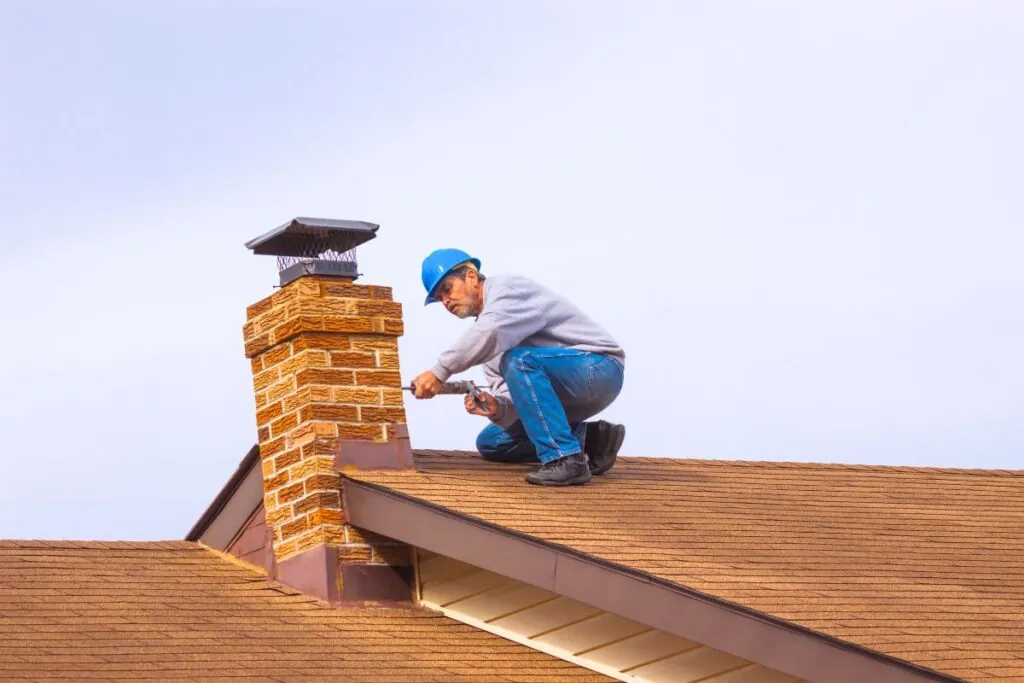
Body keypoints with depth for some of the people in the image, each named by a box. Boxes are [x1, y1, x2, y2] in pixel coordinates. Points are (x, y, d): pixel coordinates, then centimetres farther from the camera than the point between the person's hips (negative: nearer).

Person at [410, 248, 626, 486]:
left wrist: (439, 373, -32)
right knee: (490, 442, 12)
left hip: (599, 368, -10)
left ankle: (565, 459, -31)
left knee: (520, 361, -34)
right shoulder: (484, 325, 15)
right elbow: (513, 393, 4)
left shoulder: (508, 287, -11)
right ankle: (591, 439, 4)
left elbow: (490, 333, -34)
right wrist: (496, 407, -19)